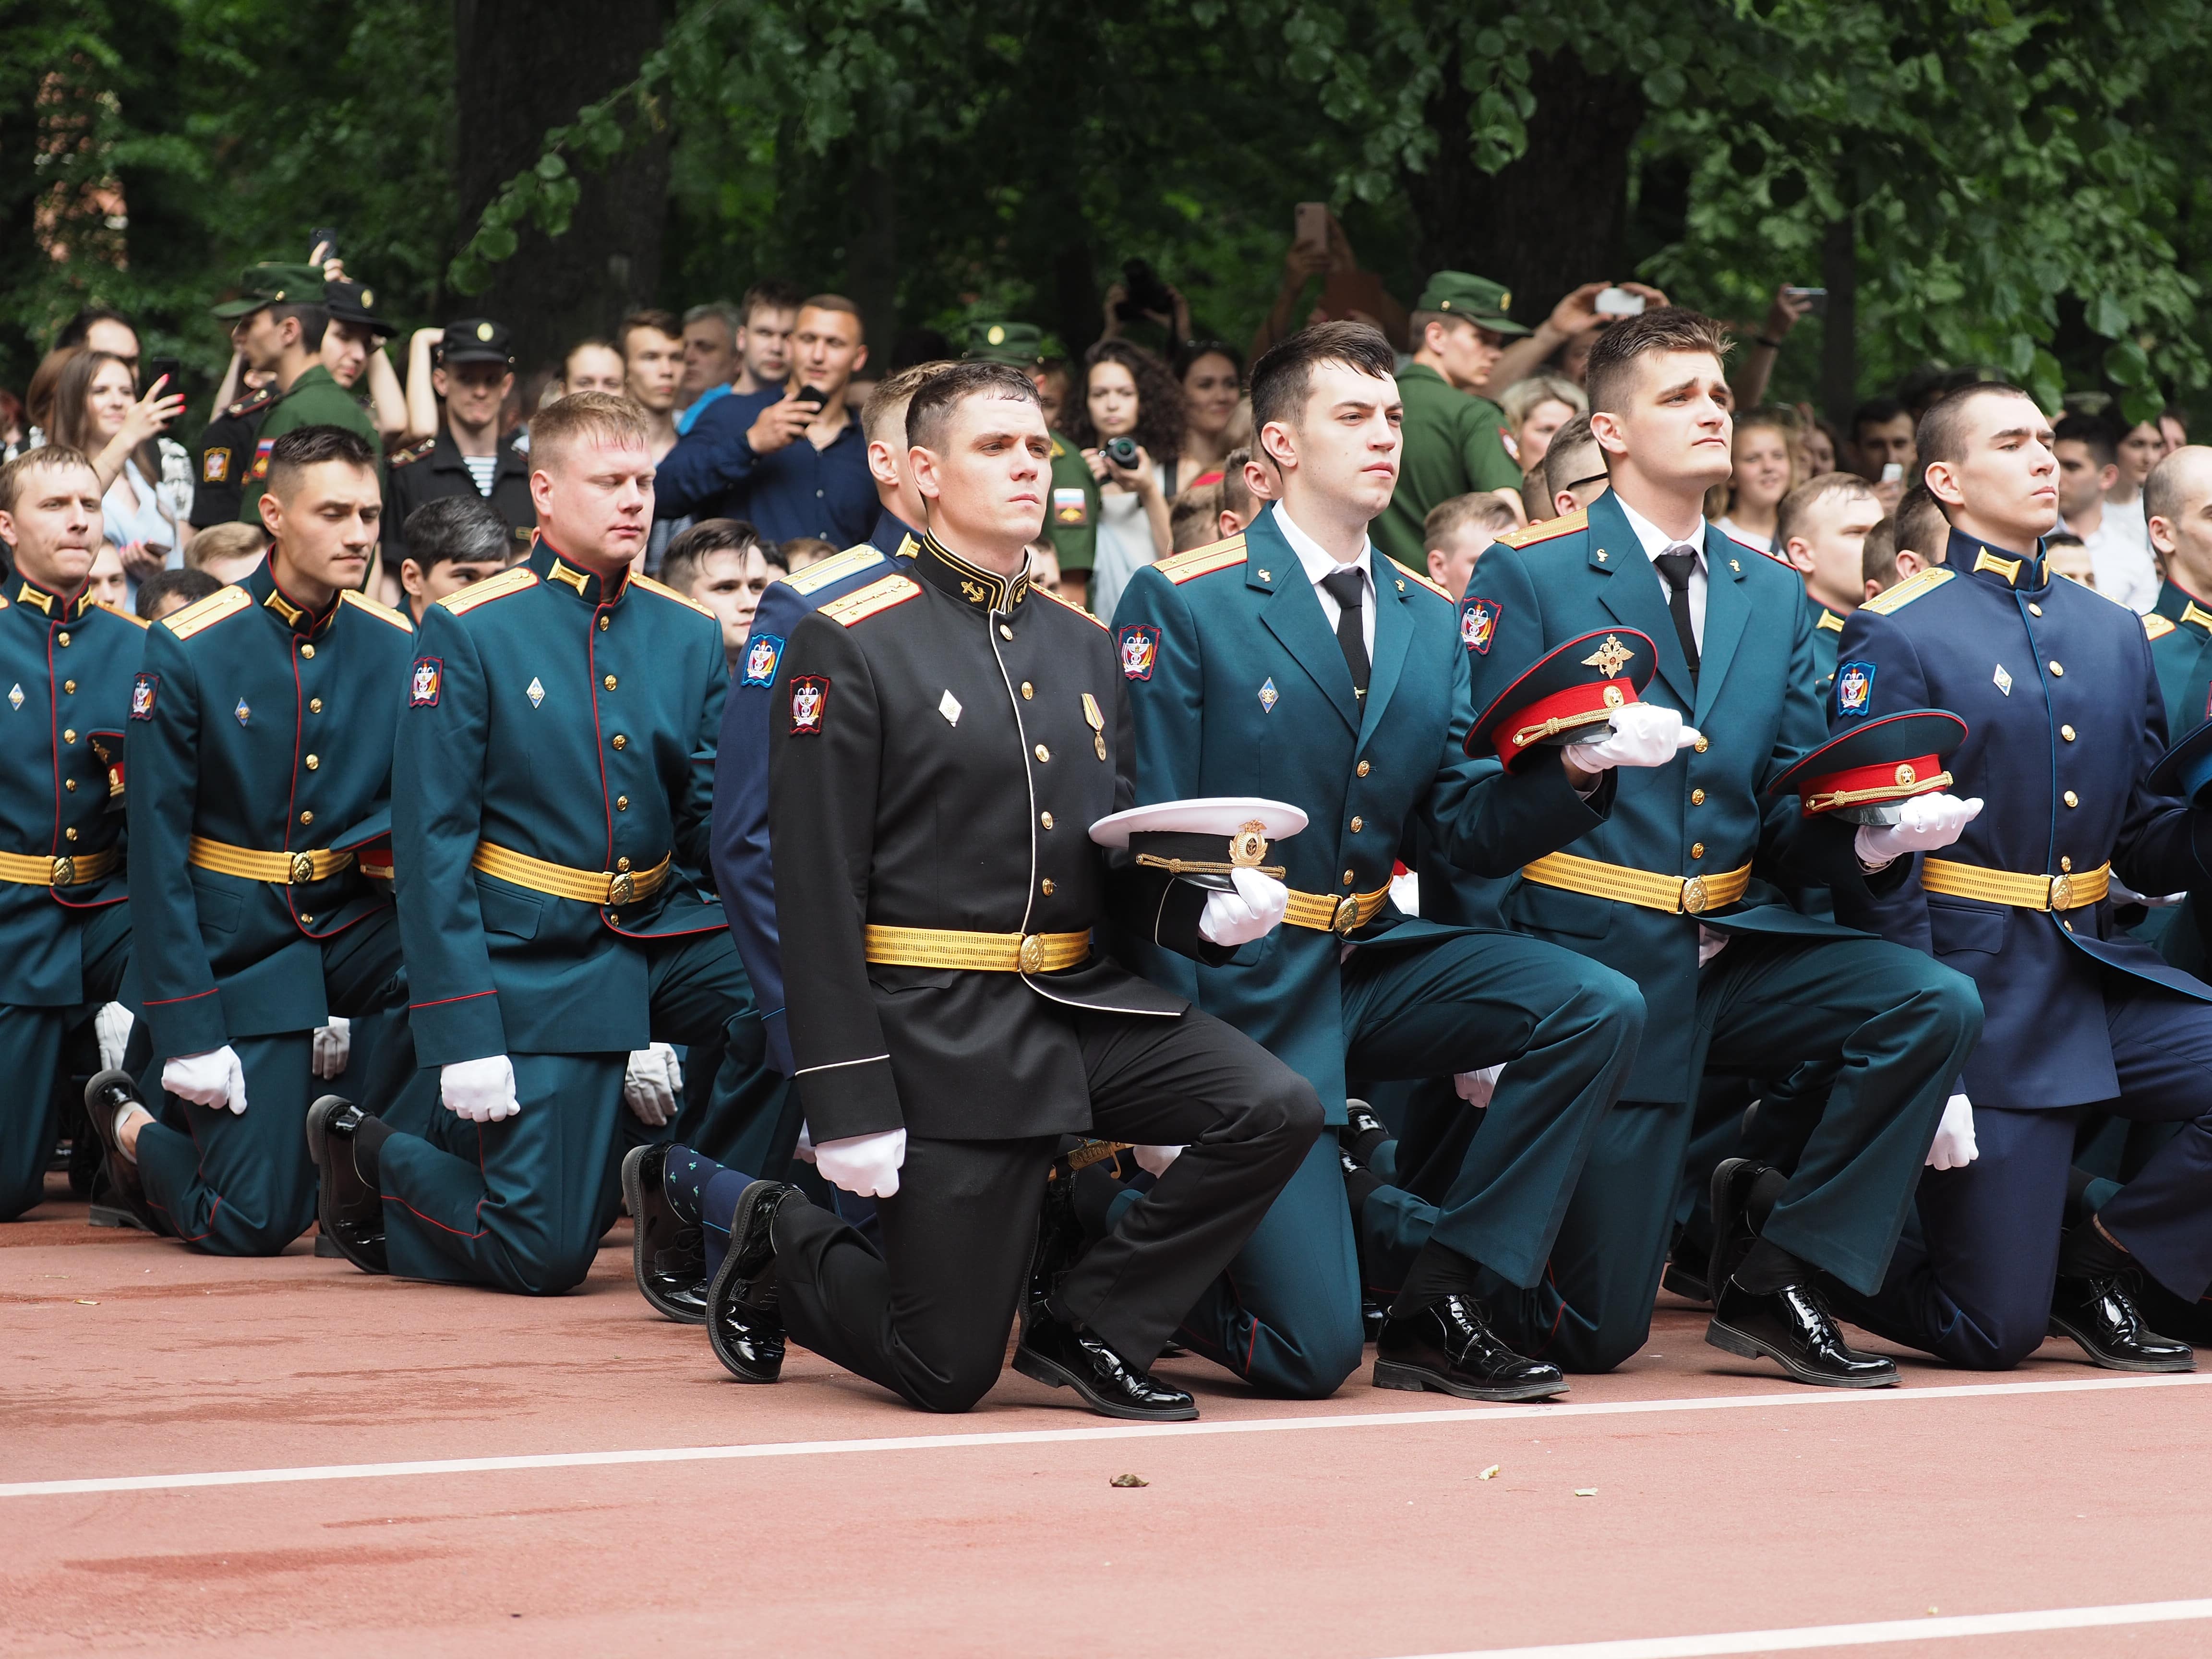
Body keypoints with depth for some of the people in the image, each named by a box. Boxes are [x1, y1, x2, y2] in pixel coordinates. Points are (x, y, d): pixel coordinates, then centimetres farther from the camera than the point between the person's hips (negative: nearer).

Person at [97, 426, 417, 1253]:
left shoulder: (397, 648, 0)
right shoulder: (187, 651, -11)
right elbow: (157, 851, -9)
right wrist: (188, 1033, -13)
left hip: (351, 919, 4)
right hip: (239, 941, -4)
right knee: (255, 1227, -9)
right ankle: (142, 1137, 24)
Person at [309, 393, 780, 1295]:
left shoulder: (691, 636, 6)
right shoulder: (468, 632, -8)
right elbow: (431, 843, -11)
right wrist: (462, 1038, -17)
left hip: (660, 934, 5)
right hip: (533, 958, -4)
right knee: (546, 1256, -7)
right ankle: (372, 1159, 21)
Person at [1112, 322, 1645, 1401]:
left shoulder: (1433, 622, 11)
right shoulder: (1181, 604, -7)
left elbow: (1463, 822, 6)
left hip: (1376, 962, 6)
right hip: (1243, 988, -6)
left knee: (1600, 1008, -20)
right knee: (1311, 1353, -16)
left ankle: (1434, 1301, -9)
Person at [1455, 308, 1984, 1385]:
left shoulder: (1774, 597, 13)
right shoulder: (1527, 580, -3)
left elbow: (1790, 818, 10)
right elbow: (1484, 821, -8)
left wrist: (1868, 840, -12)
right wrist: (1578, 768, -29)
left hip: (1735, 952, 5)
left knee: (1937, 1005, -23)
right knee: (1594, 1334, -7)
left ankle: (1772, 1272, -7)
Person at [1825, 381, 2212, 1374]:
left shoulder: (2114, 636, 14)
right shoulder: (1897, 637, -5)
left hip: (2096, 973, 6)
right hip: (1980, 990, -6)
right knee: (1996, 1331, -7)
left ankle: (2093, 1254, 2)